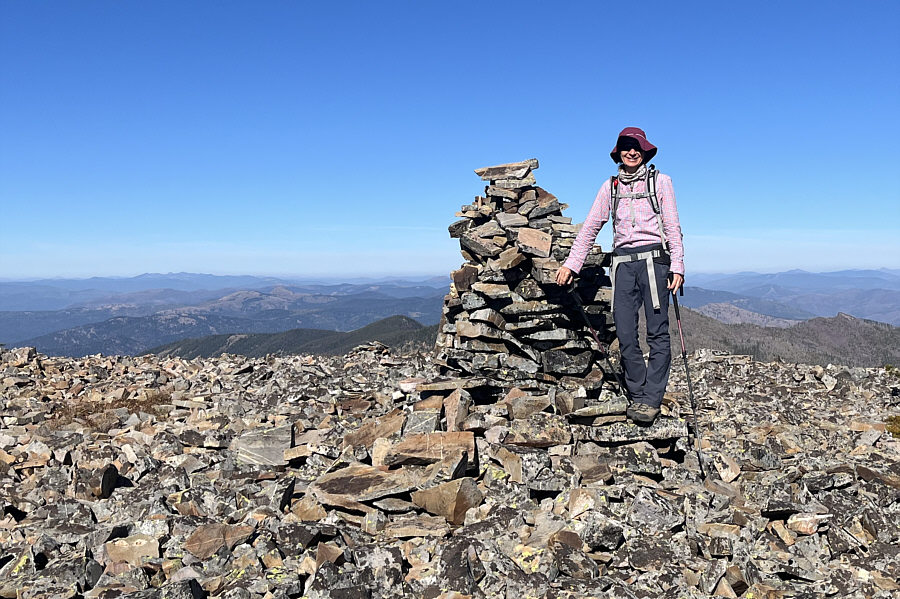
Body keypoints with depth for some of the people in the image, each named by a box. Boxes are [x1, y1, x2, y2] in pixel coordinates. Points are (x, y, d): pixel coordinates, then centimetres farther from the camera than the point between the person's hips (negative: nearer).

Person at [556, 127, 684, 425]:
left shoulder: (660, 181, 9)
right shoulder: (610, 187, 15)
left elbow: (673, 226, 6)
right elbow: (590, 227, 14)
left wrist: (677, 265, -4)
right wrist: (571, 263, 6)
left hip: (654, 258, -2)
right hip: (623, 263, 2)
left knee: (657, 332, -7)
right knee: (625, 334, -4)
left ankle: (651, 400, -4)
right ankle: (637, 396, 5)